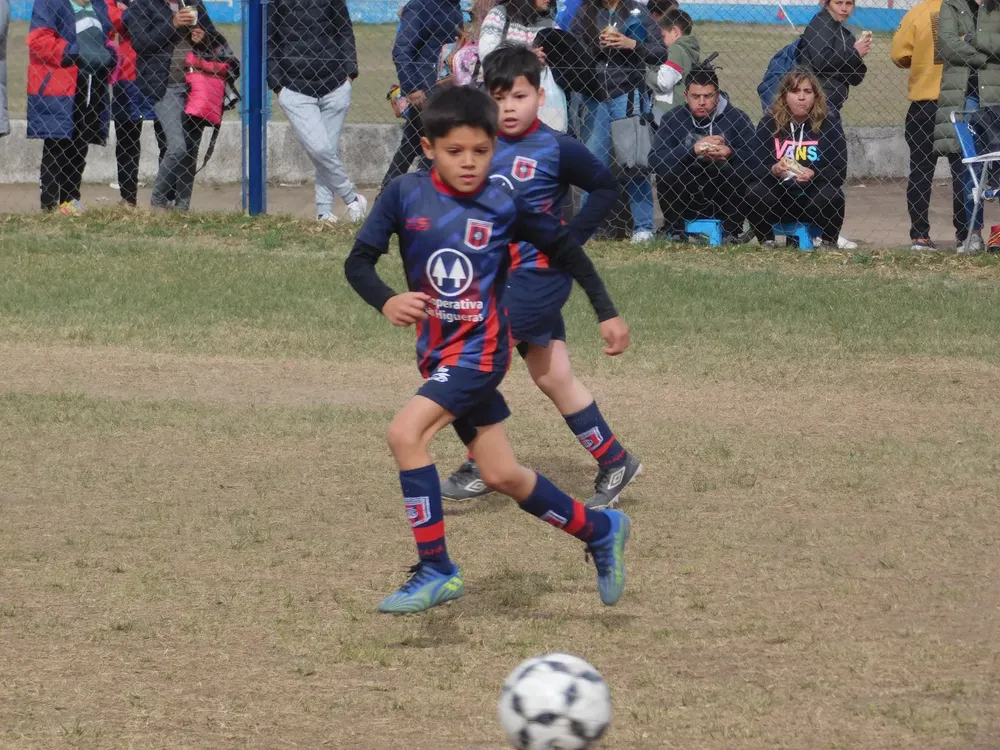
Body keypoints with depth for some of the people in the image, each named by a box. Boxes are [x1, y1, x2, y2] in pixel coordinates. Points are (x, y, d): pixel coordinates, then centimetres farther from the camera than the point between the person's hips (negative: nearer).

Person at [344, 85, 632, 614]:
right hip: (437, 352, 4)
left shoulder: (504, 206, -9)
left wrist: (606, 313, 8)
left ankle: (435, 570, -14)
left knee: (405, 433, -23)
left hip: (480, 349, -4)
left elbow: (564, 248, 6)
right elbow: (358, 261, -6)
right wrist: (386, 301, -27)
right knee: (501, 475, 12)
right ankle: (598, 530, 34)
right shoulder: (406, 195, -5)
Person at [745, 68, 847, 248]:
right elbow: (754, 168, -9)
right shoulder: (769, 123, -3)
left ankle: (829, 244, -4)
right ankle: (766, 243, -3)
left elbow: (839, 173, -11)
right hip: (778, 198, 1)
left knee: (831, 195, -31)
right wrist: (773, 170, -31)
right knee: (755, 193, -28)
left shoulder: (828, 123, -5)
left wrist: (813, 174, -31)